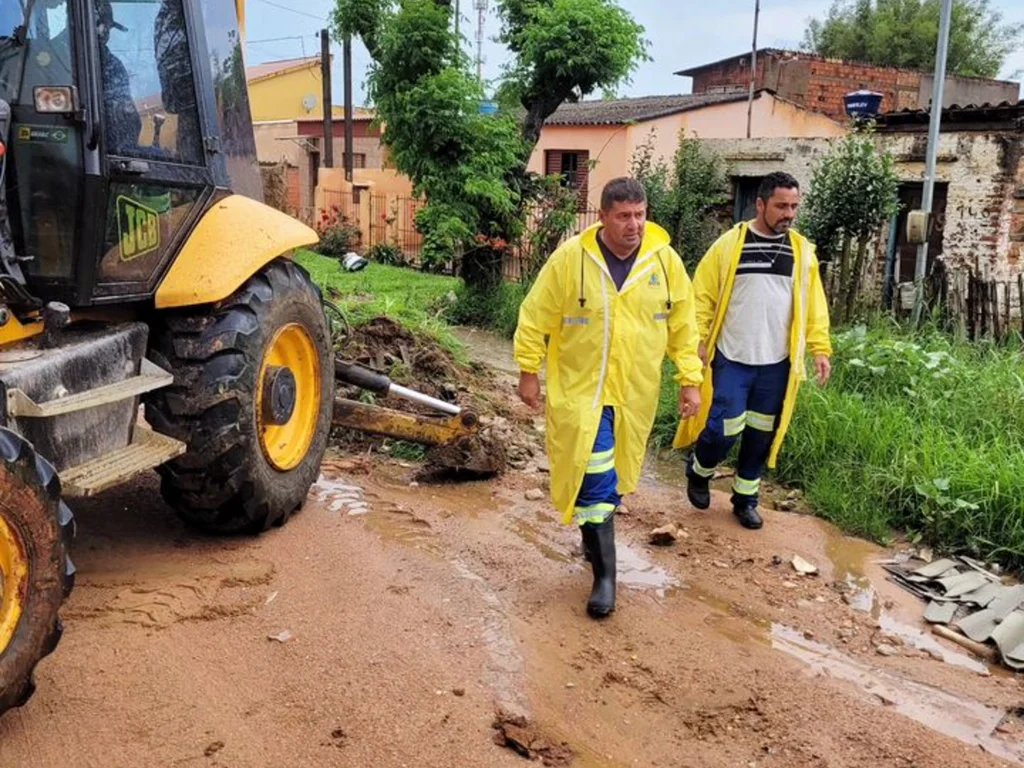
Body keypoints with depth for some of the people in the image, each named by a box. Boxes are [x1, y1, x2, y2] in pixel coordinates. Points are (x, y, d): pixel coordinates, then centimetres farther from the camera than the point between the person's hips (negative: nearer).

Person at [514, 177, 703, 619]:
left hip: (635, 393, 3)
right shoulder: (570, 258, -12)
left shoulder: (665, 260, -4)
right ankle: (604, 574, 5)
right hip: (582, 389, -3)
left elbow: (683, 326, 4)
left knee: (615, 474, 20)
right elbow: (536, 317, -4)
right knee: (595, 478, -6)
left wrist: (690, 380, 2)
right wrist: (529, 372, -1)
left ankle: (596, 534, 46)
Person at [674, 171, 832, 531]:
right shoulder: (730, 244, -5)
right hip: (731, 359, -3)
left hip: (776, 364, 3)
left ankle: (745, 498, 28)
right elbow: (703, 295, -4)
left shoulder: (802, 250, 5)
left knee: (761, 434, 11)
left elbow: (814, 304, 6)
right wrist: (697, 341, -10)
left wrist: (820, 348, -1)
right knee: (723, 429, -5)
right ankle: (698, 472, 26)